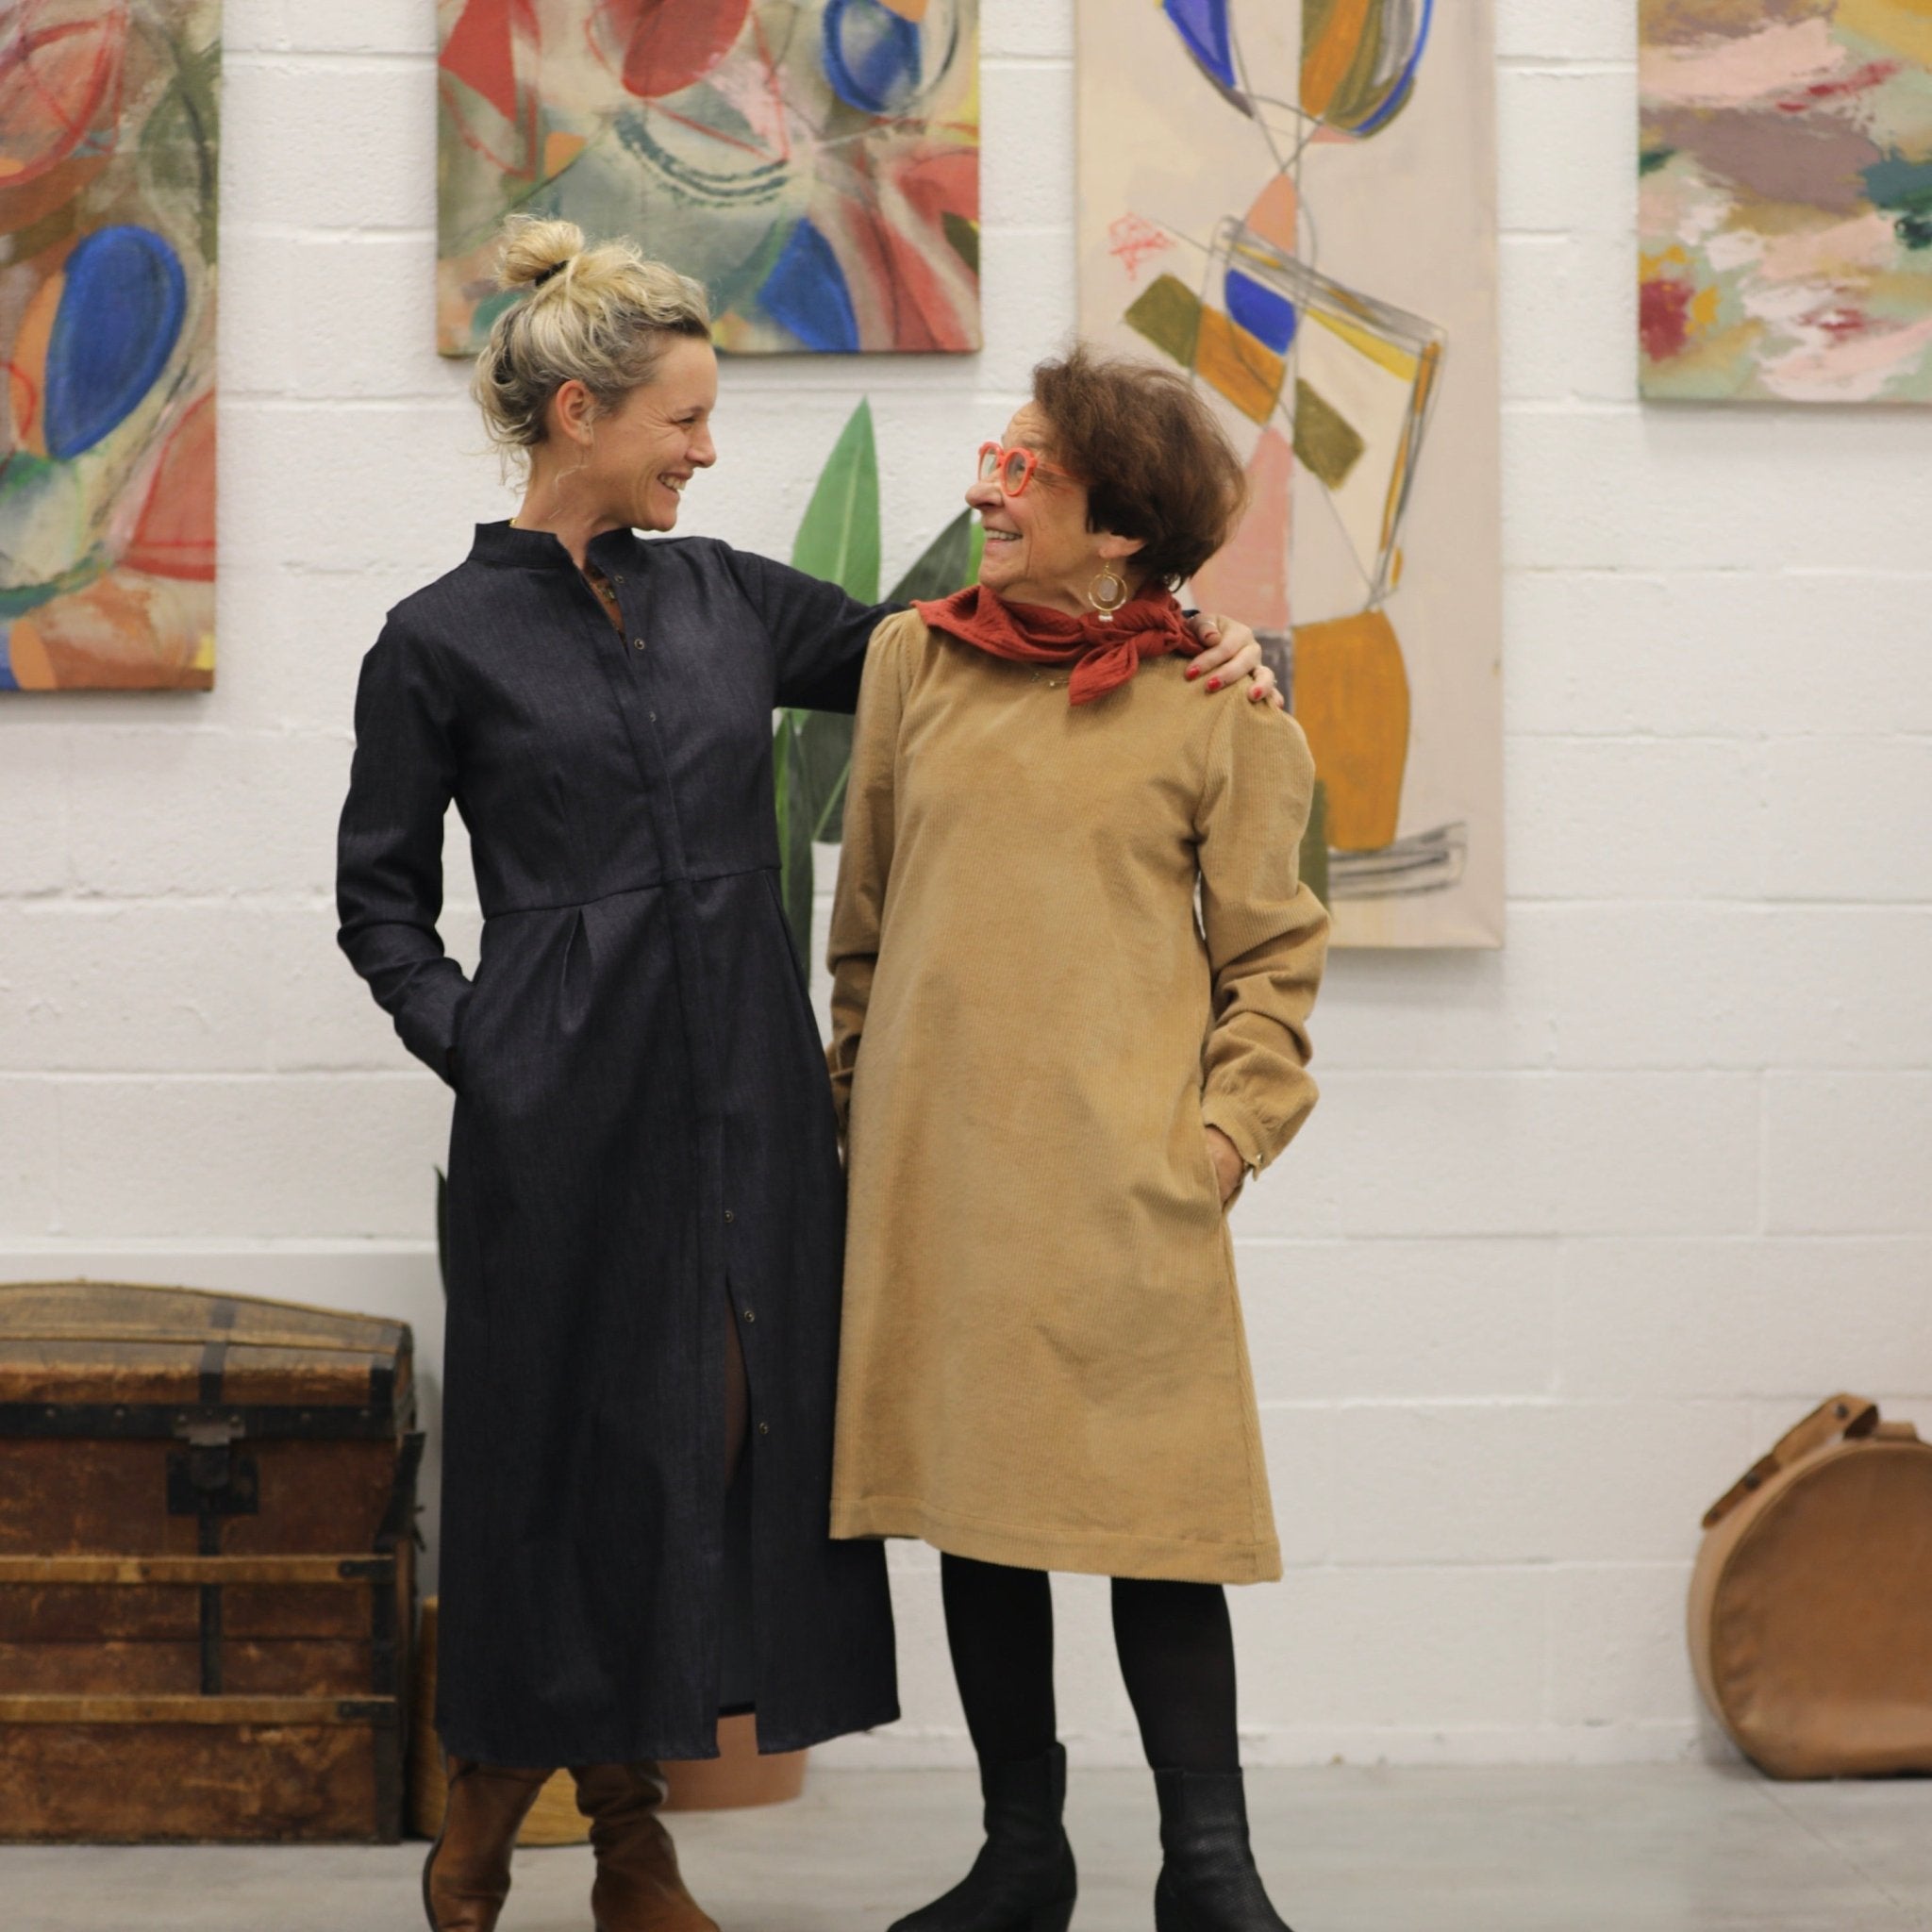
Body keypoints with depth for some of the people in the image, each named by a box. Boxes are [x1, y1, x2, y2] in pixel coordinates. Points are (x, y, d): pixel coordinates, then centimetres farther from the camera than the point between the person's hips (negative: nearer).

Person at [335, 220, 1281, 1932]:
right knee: (575, 1449, -1)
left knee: (725, 1440, 3)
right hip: (570, 1102, -4)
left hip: (747, 1086, 4)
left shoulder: (726, 597, 11)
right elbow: (382, 895, 6)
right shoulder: (444, 643, 0)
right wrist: (470, 1043, -9)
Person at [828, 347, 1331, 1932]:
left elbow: (1273, 945, 5)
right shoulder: (913, 659, 10)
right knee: (971, 1497, 8)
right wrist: (861, 1101, 12)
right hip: (936, 1162, 4)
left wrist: (1234, 1123, -5)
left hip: (1120, 1170, -4)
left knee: (1148, 1498, -3)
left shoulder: (1217, 700, 1)